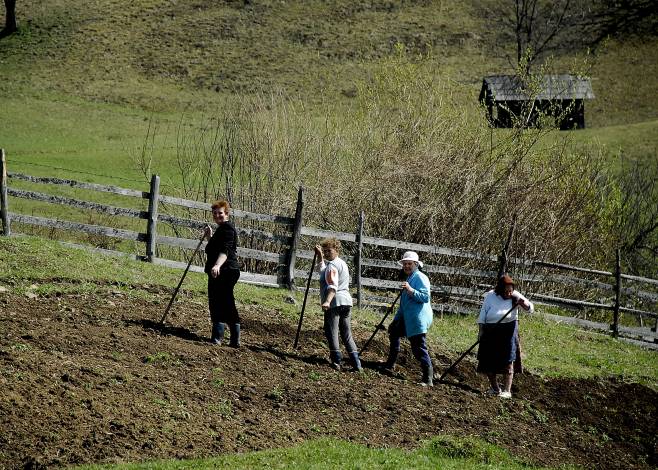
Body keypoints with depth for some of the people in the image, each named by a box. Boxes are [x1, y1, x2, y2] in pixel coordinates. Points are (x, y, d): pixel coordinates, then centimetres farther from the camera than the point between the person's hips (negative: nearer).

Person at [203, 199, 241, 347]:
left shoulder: (227, 228, -12)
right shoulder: (222, 229, 22)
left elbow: (225, 251, -28)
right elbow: (216, 249, 33)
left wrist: (217, 265, -43)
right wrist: (209, 237, 19)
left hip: (224, 272, -12)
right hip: (224, 273, 12)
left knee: (217, 303, -14)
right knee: (228, 306, 14)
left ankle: (217, 337, -19)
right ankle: (235, 340, 18)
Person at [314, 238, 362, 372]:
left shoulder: (332, 265, -7)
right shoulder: (342, 263, 24)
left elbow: (332, 286, -22)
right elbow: (321, 269, 38)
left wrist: (327, 301, -33)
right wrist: (320, 256, 29)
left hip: (335, 302, -9)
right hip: (346, 302, 9)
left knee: (331, 332, -6)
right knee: (347, 334, 10)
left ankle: (336, 361, -12)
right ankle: (356, 364, 4)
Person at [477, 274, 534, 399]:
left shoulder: (515, 296, -5)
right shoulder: (490, 296, -3)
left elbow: (531, 309, -8)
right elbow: (482, 315, 0)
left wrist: (523, 303, -29)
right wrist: (481, 331, -8)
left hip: (508, 331, -2)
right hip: (490, 332, 2)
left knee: (508, 361, -4)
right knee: (488, 361, 7)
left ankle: (507, 391, 0)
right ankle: (495, 388, 23)